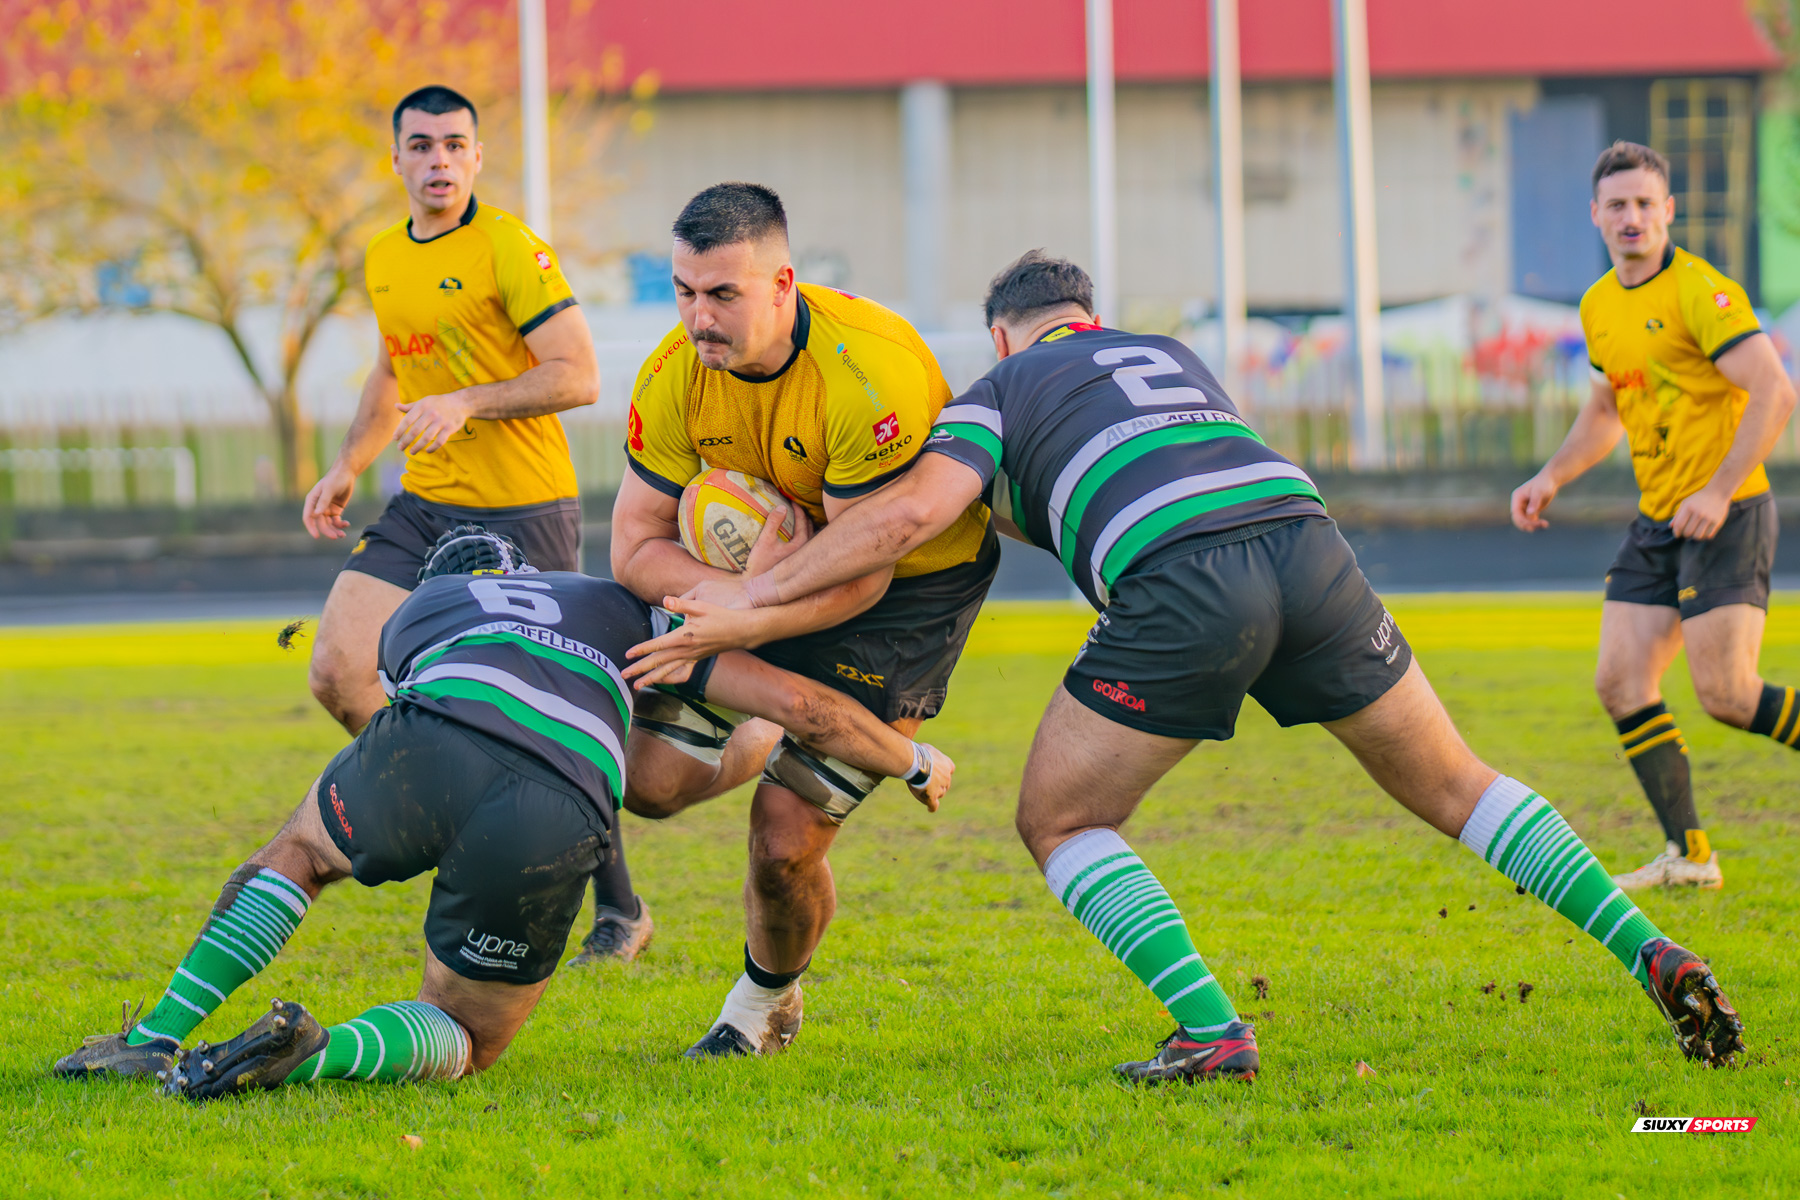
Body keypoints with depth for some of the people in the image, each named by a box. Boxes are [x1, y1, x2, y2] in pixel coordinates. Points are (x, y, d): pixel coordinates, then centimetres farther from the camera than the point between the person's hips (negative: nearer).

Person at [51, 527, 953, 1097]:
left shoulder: (412, 614, 39)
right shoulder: (622, 612, 38)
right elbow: (799, 703, 30)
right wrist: (914, 763, 48)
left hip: (431, 744, 0)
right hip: (557, 819, 0)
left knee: (298, 852, 34)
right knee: (460, 1043, 20)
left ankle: (156, 1039, 15)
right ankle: (314, 1054, -13)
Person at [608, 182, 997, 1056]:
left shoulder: (870, 375, -34)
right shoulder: (675, 376, -17)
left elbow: (860, 576, -28)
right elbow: (635, 548, -12)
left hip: (913, 581, -5)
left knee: (784, 843, -11)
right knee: (651, 781, -5)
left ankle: (767, 1002, 21)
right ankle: (762, 744, 29)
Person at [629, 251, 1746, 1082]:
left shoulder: (1002, 389, 20)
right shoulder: (1174, 356, 36)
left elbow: (914, 511, 4)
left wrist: (748, 602, 6)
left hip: (1180, 588, -5)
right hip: (1309, 541, 5)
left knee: (1059, 822, 12)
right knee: (1455, 788, 19)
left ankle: (1212, 1030, -3)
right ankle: (1655, 954, 9)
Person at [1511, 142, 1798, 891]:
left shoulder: (1700, 291, -14)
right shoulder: (1599, 307, 11)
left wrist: (1720, 492, -26)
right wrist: (1552, 477, 15)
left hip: (1725, 517, -8)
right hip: (1657, 521, 8)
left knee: (1726, 695, -16)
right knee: (1621, 683, -1)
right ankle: (1688, 856, 6)